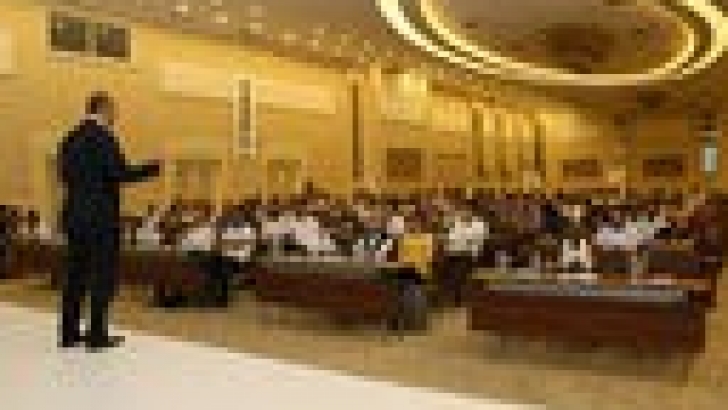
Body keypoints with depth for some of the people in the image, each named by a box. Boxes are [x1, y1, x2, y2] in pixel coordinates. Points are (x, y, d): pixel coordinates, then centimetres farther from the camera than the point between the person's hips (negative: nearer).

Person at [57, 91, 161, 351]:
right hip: (101, 217, -8)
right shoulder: (104, 137, -12)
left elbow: (65, 175, 17)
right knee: (103, 276, 0)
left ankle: (69, 333, 18)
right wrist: (153, 168, -7)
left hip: (74, 215, 8)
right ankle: (97, 335, 3)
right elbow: (122, 173, -17)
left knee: (75, 274, 12)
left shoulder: (70, 138, 12)